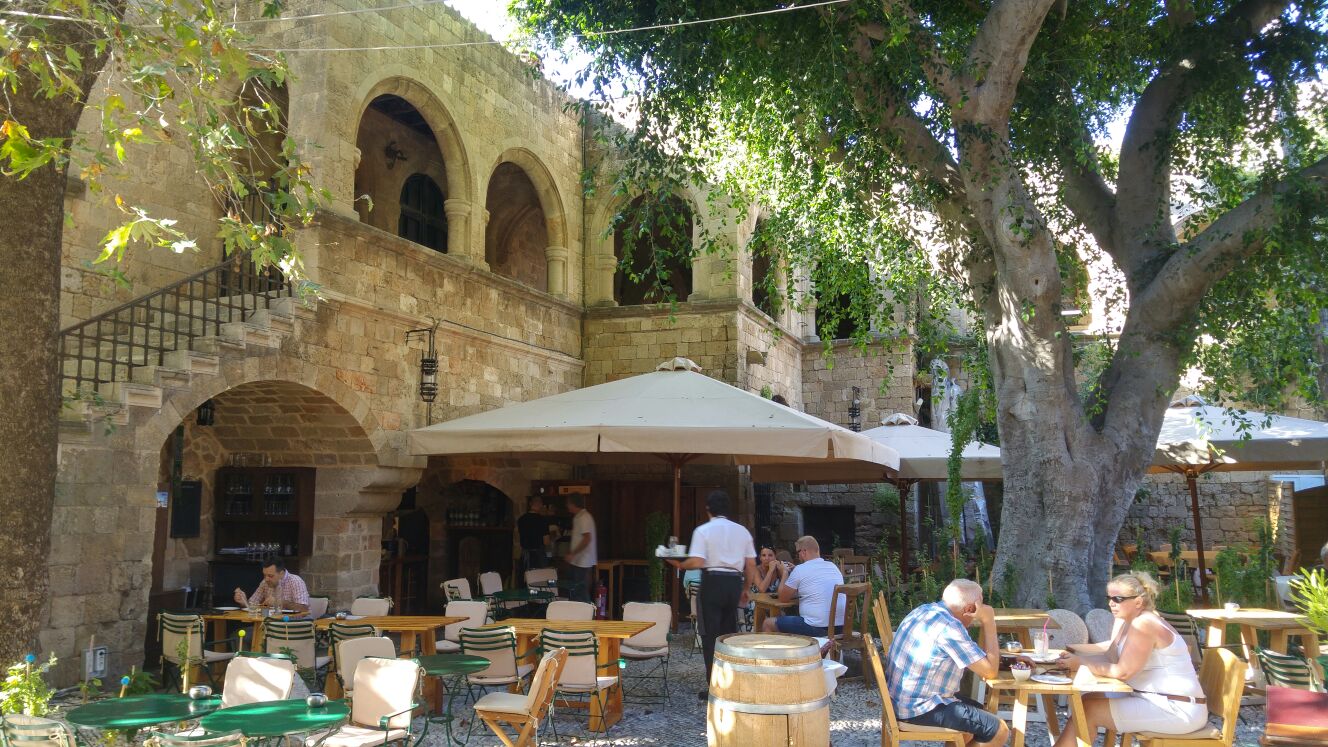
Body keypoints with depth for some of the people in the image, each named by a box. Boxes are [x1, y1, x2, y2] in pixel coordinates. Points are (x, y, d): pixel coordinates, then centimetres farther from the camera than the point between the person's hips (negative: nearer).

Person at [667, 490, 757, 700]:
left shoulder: (703, 530, -4)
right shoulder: (742, 531, 10)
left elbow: (697, 562, -16)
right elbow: (751, 565, 10)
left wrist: (679, 564, 2)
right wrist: (745, 589, 20)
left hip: (713, 581, -5)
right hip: (735, 582, 5)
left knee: (710, 635, 2)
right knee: (729, 633, 16)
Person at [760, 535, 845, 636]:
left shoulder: (800, 569, -8)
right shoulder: (833, 567, 11)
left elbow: (783, 598, 3)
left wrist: (785, 573, 17)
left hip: (816, 628, -7)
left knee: (768, 623, 9)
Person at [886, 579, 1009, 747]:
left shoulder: (925, 609, 7)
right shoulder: (949, 627, -23)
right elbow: (990, 670, -18)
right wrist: (989, 622, -13)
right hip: (919, 707, -10)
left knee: (980, 712, 24)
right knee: (998, 730, -6)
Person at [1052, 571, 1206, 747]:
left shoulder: (1144, 625, -20)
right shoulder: (1124, 621, 9)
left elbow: (1122, 671, -22)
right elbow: (1110, 657, 7)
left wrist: (1081, 664, -15)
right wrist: (1077, 658, -8)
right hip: (1153, 699, 10)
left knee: (1088, 710, -13)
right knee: (1088, 700, 7)